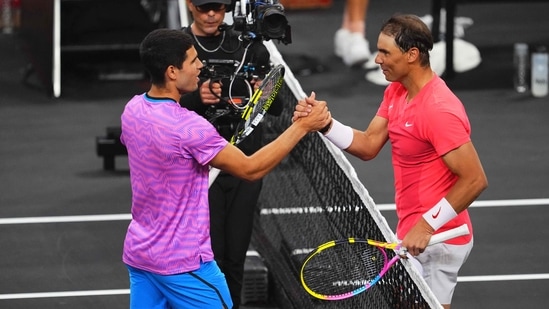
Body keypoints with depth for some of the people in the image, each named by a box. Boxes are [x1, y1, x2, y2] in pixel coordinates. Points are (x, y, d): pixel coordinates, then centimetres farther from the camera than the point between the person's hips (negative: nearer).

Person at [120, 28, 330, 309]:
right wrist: (302, 126, -14)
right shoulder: (189, 127, -25)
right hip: (182, 264, -8)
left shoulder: (132, 109, 0)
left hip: (137, 253, 8)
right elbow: (250, 169, -18)